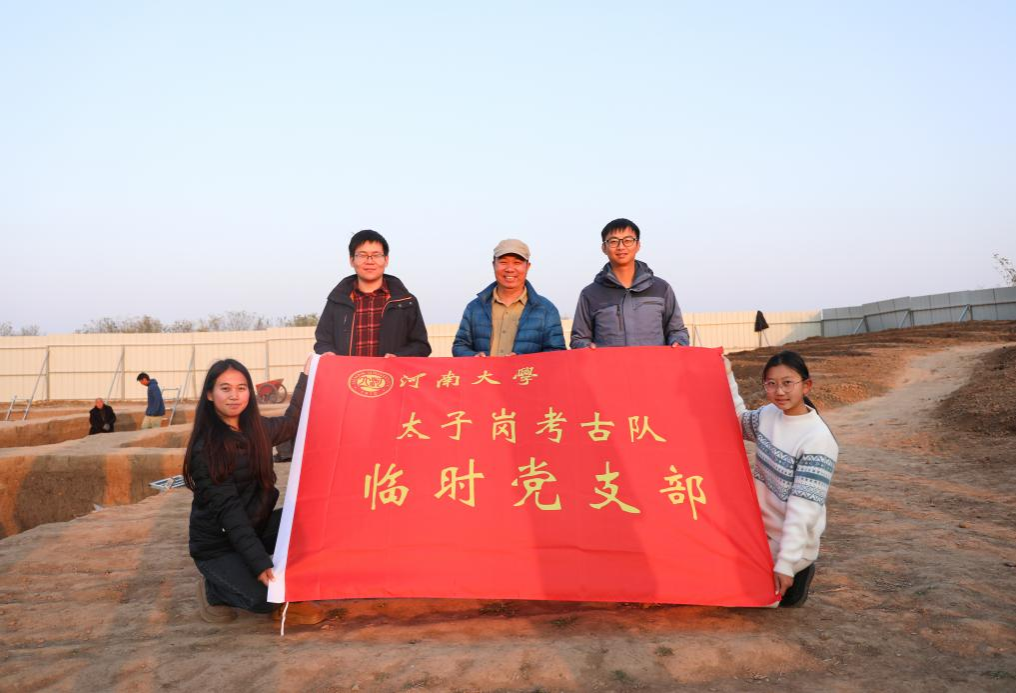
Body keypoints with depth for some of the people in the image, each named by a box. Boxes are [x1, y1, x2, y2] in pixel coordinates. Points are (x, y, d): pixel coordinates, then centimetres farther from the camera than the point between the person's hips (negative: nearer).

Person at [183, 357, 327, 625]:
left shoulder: (257, 428, -2)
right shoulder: (205, 448, -20)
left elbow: (291, 422, 19)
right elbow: (228, 510, -25)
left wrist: (306, 375, 14)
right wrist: (260, 564, -30)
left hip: (257, 527, 6)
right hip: (218, 544, -6)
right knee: (265, 597, -25)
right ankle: (213, 588, 5)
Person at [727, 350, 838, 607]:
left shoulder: (818, 439, -23)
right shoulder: (768, 414, -4)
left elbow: (804, 508, -23)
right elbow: (737, 420, 19)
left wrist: (786, 564, -23)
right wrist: (726, 377, 7)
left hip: (789, 538, -6)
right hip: (759, 527, 7)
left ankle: (796, 575, 10)